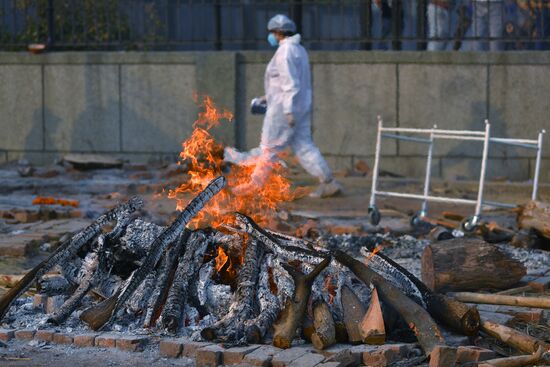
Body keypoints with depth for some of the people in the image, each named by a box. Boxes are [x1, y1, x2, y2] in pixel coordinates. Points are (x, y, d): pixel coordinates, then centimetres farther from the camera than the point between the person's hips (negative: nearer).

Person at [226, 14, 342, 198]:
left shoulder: (285, 52, -15)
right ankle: (328, 183, -1)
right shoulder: (299, 50, 16)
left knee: (269, 147, 0)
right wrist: (270, 96, 26)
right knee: (304, 146, 6)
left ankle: (254, 185, 9)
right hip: (301, 106, 10)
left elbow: (291, 83, -22)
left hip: (284, 107, -10)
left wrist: (288, 110, -24)